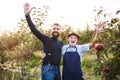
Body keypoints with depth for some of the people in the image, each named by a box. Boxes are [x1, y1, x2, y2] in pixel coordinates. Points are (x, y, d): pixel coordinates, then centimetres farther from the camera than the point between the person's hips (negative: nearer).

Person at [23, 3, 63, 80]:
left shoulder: (61, 43, 15)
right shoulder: (46, 39, -1)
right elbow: (34, 29, -12)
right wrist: (27, 15, -21)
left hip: (57, 69, 6)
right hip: (48, 69, -6)